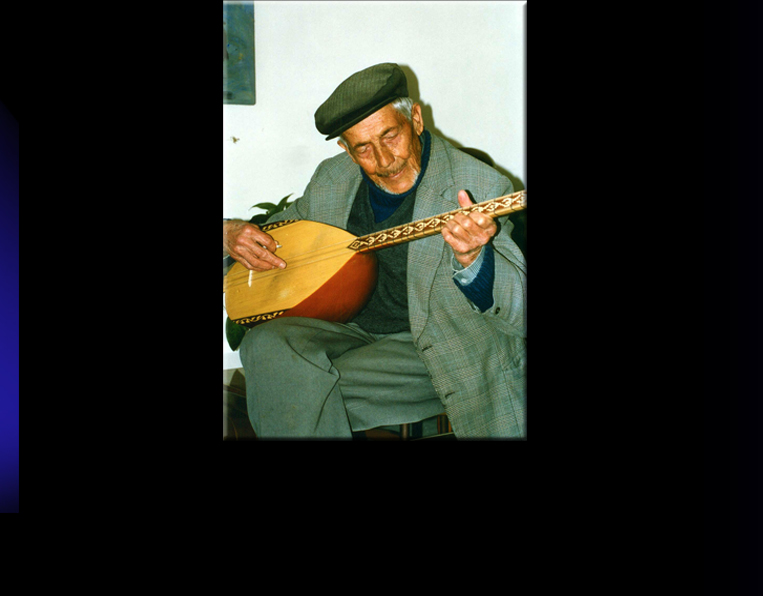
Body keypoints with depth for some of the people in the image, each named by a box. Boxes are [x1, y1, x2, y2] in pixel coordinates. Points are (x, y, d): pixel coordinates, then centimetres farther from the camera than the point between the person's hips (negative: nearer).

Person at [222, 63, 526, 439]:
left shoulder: (481, 187, -12)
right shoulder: (332, 179, 5)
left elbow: (517, 313, -16)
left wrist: (472, 260, -38)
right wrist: (234, 233, -2)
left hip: (429, 343, -5)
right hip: (345, 329, 6)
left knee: (306, 385, -27)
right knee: (266, 346, -24)